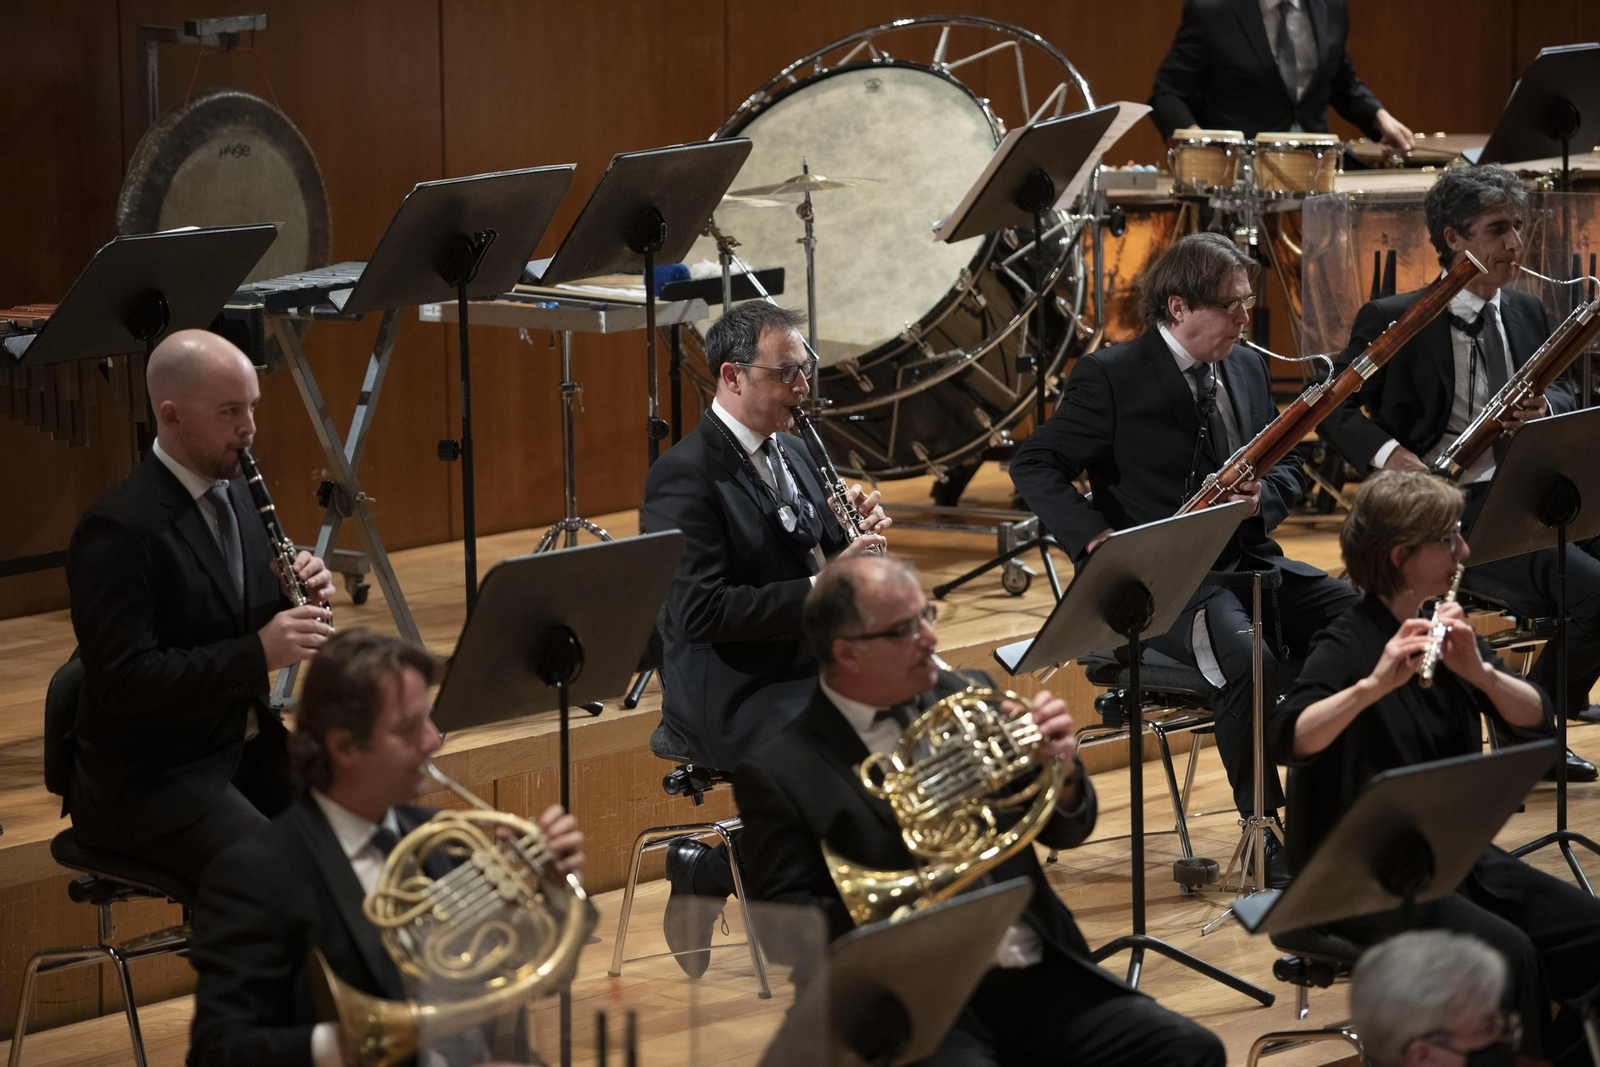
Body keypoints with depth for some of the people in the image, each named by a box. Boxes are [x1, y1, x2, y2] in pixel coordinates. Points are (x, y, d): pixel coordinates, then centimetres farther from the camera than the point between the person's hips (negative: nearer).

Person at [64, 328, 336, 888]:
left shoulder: (237, 496, 8)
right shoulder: (115, 530, -17)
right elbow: (122, 682, -23)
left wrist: (305, 600, -5)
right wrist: (258, 653, -27)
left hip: (247, 748, 8)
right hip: (145, 780, -8)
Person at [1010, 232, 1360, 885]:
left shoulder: (1247, 371, 14)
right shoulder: (1111, 377, -6)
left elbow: (1285, 472, 20)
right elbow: (1034, 465, -6)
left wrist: (1262, 497, -5)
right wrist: (1095, 537, -22)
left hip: (1248, 561, 6)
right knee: (1250, 657, -35)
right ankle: (1269, 835, -22)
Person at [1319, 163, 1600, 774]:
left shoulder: (1527, 314, 16)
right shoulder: (1393, 321, -3)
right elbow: (1337, 408, 0)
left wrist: (1549, 407, -4)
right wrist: (1388, 453, -19)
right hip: (1452, 513, -7)